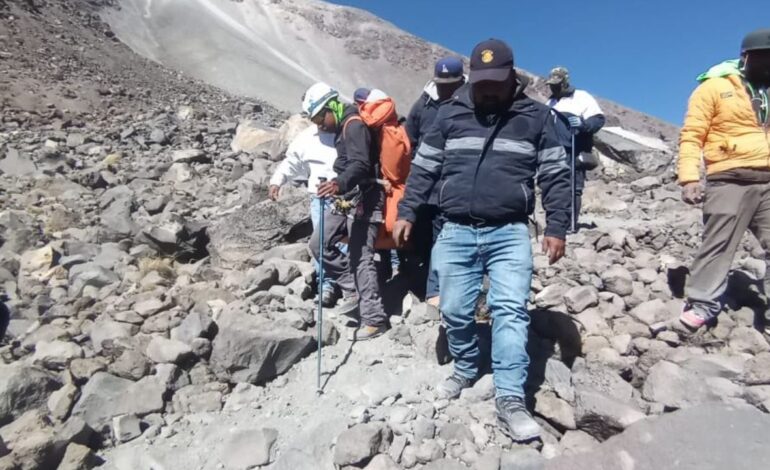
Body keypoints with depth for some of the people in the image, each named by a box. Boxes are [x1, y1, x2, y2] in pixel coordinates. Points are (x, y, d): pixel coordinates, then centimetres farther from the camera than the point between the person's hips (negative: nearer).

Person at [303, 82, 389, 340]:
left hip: (363, 201, -10)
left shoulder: (354, 125, -13)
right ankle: (351, 284, 21)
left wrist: (338, 183, -44)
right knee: (318, 243, 9)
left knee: (361, 259, -11)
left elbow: (360, 165, -28)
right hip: (347, 201, 10)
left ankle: (374, 319, -4)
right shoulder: (344, 126, 18)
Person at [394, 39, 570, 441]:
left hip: (509, 233, -1)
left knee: (510, 311, -9)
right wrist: (406, 212, 5)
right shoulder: (449, 114, 9)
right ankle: (465, 371, 32)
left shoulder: (536, 116, 6)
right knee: (455, 311, 7)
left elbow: (556, 175, 7)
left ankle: (510, 401, -2)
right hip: (455, 232, 2)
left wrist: (556, 228, 0)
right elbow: (424, 168, 12)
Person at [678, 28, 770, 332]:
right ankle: (702, 305, 2)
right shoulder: (715, 87, 2)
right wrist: (689, 177, -18)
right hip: (730, 181, -5)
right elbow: (691, 136, -6)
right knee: (718, 244, -5)